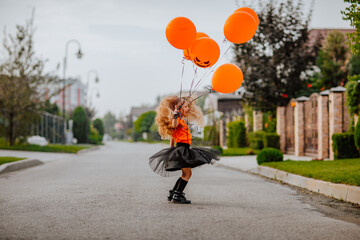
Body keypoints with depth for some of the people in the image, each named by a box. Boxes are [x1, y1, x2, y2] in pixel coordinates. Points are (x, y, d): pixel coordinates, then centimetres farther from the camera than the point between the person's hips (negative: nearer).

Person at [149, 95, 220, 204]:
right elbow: (174, 125, -35)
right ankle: (177, 196, -9)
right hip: (181, 148, -10)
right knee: (187, 173, -10)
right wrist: (175, 116, -51)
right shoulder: (178, 119, -10)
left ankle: (173, 194, 20)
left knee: (185, 174, 15)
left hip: (185, 149, 10)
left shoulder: (184, 120, 18)